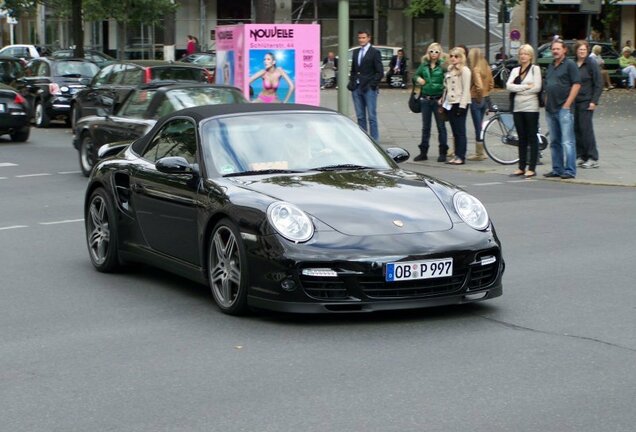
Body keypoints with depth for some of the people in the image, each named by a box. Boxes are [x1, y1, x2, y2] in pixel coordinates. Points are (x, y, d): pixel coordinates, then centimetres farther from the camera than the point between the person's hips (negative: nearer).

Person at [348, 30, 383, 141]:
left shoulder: (374, 52, -2)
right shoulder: (356, 52, 16)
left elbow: (380, 72, -5)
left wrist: (371, 85, -12)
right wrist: (351, 83, 7)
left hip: (369, 89, -6)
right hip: (356, 89, 6)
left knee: (372, 117, -5)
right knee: (360, 117, 8)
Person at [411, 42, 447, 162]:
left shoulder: (442, 66, -6)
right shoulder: (424, 65, 8)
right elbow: (415, 76, 19)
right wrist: (418, 79, -4)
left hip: (438, 99, -5)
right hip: (425, 99, 5)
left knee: (441, 126, 2)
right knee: (425, 126, 11)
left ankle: (443, 152, 8)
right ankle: (423, 152, 18)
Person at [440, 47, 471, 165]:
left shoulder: (464, 70, -8)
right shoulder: (450, 70, 17)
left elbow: (466, 89, -13)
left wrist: (462, 106, -18)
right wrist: (443, 101, 15)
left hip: (459, 104, -8)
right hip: (450, 104, 8)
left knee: (460, 132, -6)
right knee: (455, 132, 9)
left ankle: (461, 157, -5)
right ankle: (456, 155, 12)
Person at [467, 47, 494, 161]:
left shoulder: (475, 70, -18)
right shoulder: (487, 68, 6)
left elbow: (479, 86, -27)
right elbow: (491, 84, 13)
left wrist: (479, 97, -12)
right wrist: (485, 94, 14)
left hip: (476, 100, -8)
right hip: (485, 99, 8)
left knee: (478, 127, -1)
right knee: (480, 127, 16)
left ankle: (479, 154, 5)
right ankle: (481, 152, 21)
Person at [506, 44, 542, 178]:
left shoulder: (535, 69, 0)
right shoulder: (515, 70, 14)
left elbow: (537, 87, -11)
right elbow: (509, 86, -1)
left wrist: (518, 89, -4)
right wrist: (526, 87, -10)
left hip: (531, 108, -5)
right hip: (517, 107, 5)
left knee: (532, 138, -2)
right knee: (522, 139, 9)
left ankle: (532, 168, -1)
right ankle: (522, 167, 13)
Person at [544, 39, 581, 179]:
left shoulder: (570, 64, -4)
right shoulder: (551, 66, 19)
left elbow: (576, 84, -11)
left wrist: (567, 104, -14)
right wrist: (546, 103, 14)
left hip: (563, 109, -8)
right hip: (550, 109, 8)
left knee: (567, 142, -9)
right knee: (554, 142, 11)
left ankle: (570, 171, -8)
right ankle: (557, 169, 16)